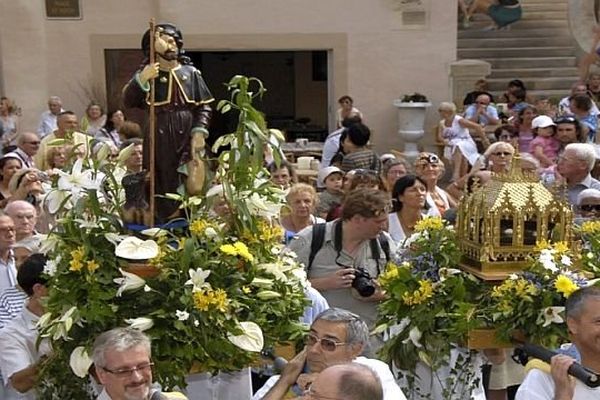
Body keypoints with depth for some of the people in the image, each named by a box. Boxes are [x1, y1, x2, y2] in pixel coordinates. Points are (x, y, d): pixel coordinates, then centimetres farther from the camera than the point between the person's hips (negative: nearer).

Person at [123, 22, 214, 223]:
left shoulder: (191, 73, 9)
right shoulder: (147, 73, 4)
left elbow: (203, 106, 8)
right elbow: (128, 101, -10)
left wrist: (199, 131, -6)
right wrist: (141, 79, -25)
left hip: (188, 139, 1)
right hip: (160, 141, -1)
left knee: (194, 188, -7)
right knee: (164, 190, 2)